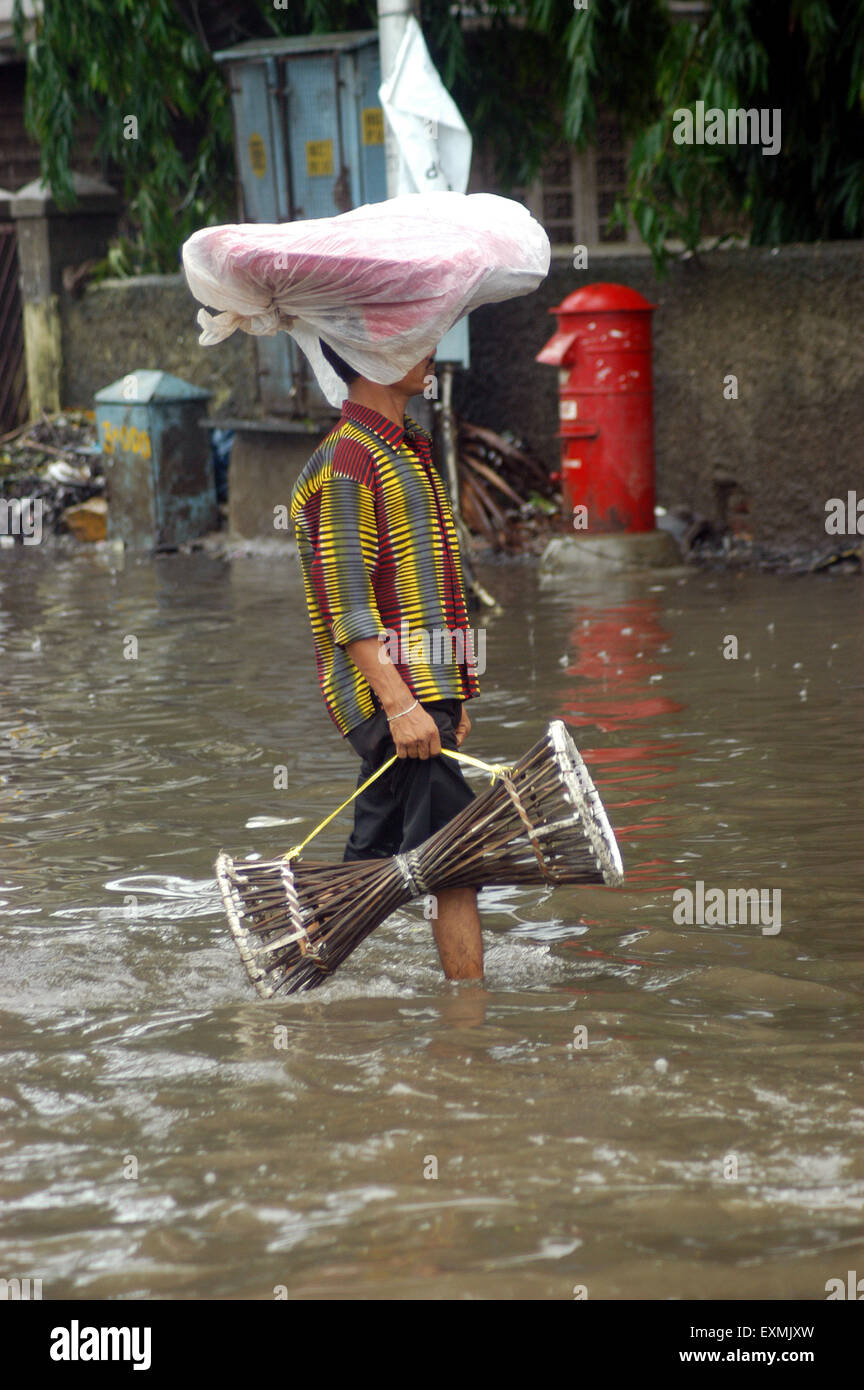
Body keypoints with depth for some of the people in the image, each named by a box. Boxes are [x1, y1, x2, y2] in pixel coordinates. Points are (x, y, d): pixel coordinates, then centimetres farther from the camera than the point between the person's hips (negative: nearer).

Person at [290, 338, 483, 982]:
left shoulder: (406, 453, 20)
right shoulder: (346, 462, -12)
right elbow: (345, 603, -18)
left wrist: (450, 697, 23)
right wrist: (400, 703, -25)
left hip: (419, 688, 10)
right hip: (389, 688, -10)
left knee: (376, 856, 9)